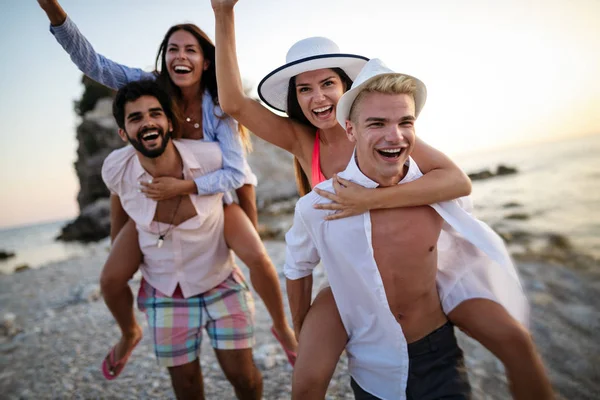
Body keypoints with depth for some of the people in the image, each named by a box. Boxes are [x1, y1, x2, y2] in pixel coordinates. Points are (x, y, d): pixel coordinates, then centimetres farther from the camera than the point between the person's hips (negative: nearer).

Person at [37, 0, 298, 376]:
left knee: (258, 257, -23)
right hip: (155, 194, 2)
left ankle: (282, 327, 6)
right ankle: (130, 333, 30)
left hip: (210, 191, -2)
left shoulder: (218, 107, -17)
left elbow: (236, 172, -23)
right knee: (111, 278, -5)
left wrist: (185, 186, -35)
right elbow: (92, 63, -22)